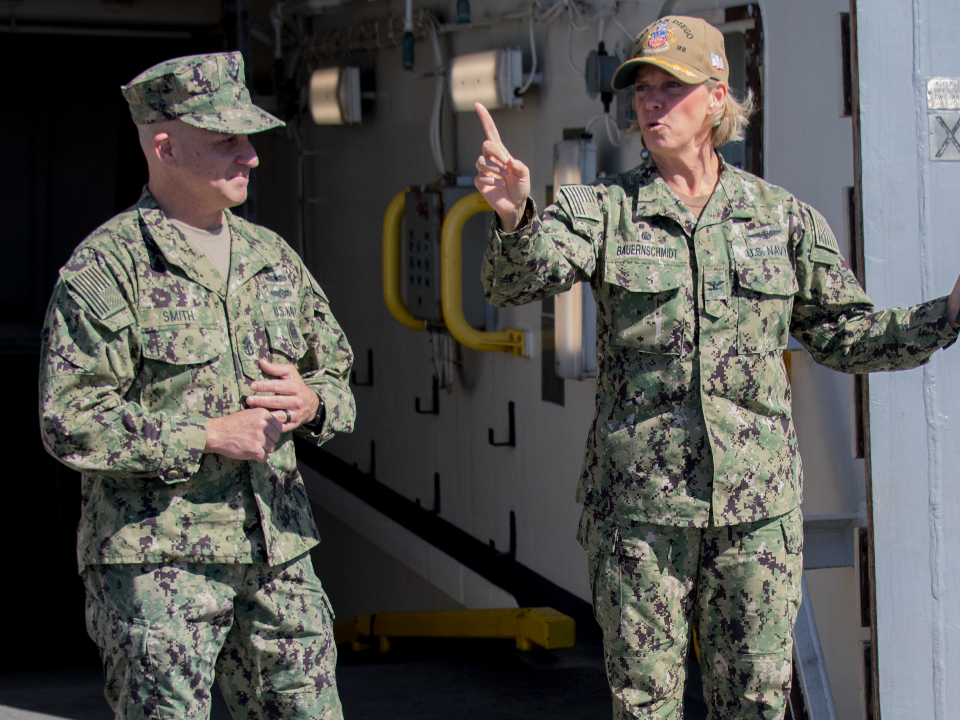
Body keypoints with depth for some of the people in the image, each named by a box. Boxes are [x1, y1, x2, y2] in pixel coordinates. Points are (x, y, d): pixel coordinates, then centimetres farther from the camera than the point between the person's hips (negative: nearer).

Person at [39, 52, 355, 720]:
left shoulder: (272, 255, 14)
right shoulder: (106, 266, -7)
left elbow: (337, 374, 22)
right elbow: (70, 421, -14)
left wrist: (311, 401, -2)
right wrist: (207, 436, -16)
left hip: (278, 553, 6)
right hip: (156, 559, -6)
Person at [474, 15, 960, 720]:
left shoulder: (785, 217, 6)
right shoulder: (604, 209, 0)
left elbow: (845, 335, 12)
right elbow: (520, 279, -18)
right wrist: (514, 215, -40)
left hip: (757, 502, 1)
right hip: (637, 498, -1)